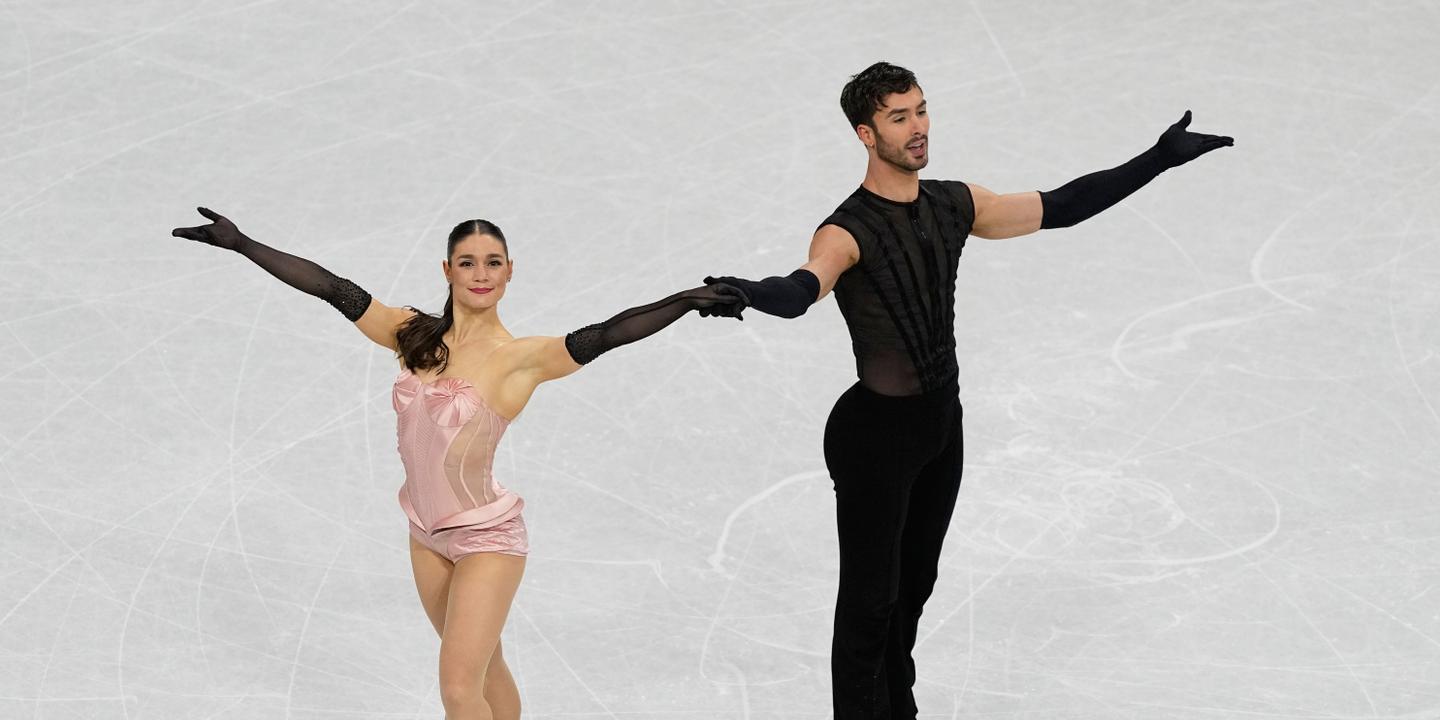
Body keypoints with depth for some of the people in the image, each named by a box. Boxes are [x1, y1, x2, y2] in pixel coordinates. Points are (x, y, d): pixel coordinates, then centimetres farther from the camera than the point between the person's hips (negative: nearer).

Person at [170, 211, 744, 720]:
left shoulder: (520, 357, -16)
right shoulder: (414, 334, -2)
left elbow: (601, 337, -28)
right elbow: (332, 288, -1)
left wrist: (685, 301, -42)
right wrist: (240, 243, 0)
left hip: (486, 537, -5)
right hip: (426, 533, 5)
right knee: (483, 667, 18)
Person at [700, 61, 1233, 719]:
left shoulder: (955, 206, 2)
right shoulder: (847, 232, -20)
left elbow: (1058, 207, 11)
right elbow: (800, 291, -41)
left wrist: (1158, 160, 12)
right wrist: (751, 293, -65)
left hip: (943, 423, 7)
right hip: (875, 433, -7)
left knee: (914, 586, 21)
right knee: (870, 600, 2)